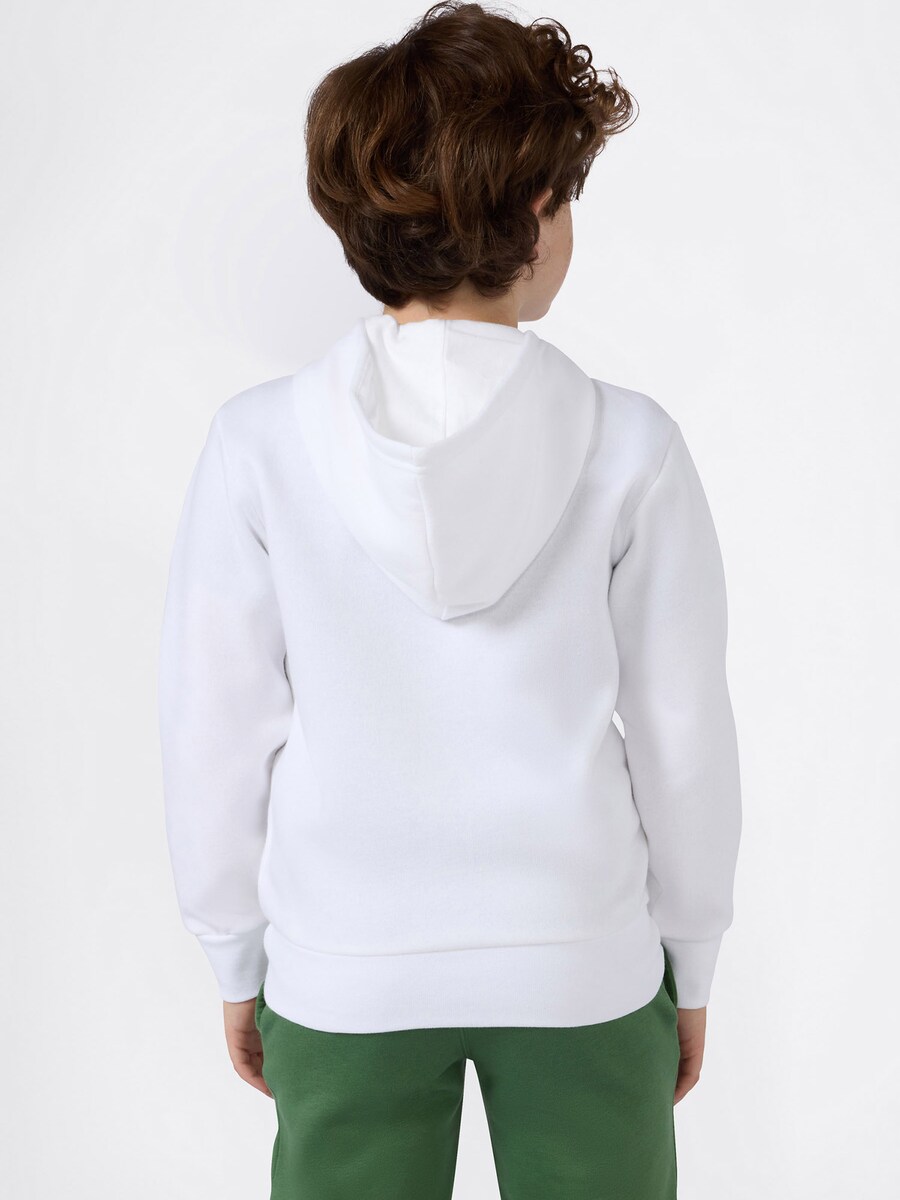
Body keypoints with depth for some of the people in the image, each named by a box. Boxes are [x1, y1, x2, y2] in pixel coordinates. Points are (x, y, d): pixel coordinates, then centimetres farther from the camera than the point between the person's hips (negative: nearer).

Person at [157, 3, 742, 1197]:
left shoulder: (260, 442, -13)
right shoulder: (628, 444, -14)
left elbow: (217, 735, -6)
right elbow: (683, 735, -6)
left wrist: (236, 959, 9)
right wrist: (691, 962, 9)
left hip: (342, 974, 1)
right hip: (584, 963, 0)